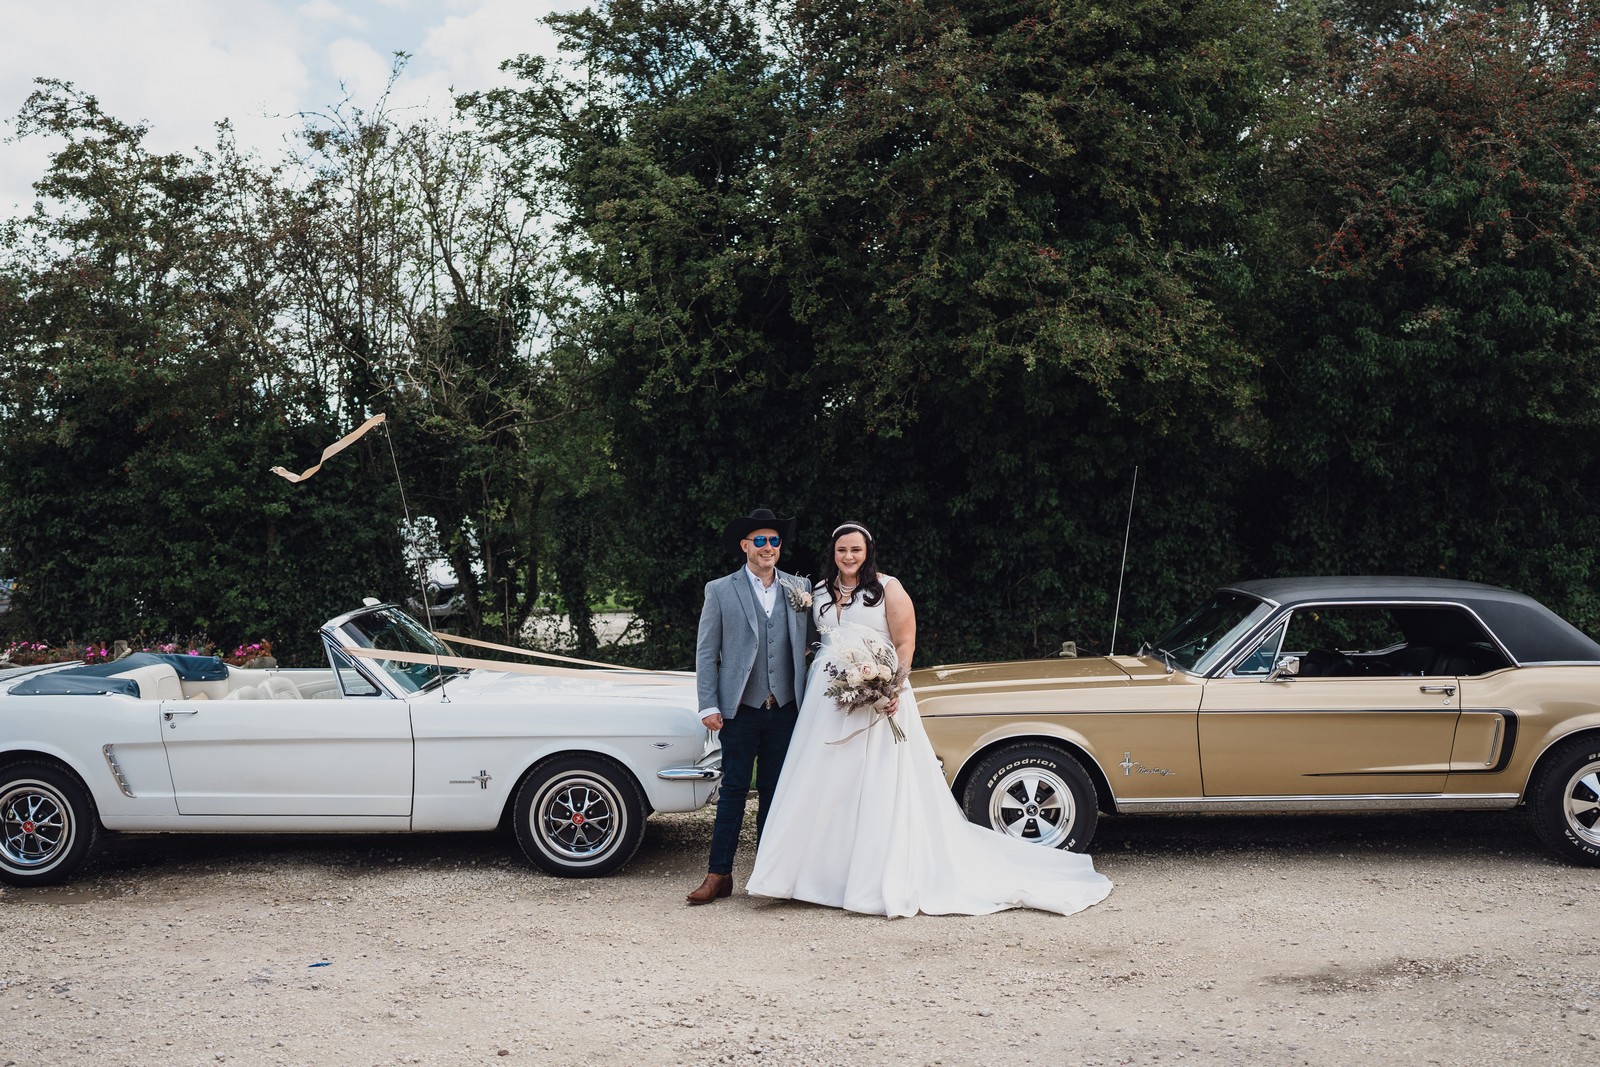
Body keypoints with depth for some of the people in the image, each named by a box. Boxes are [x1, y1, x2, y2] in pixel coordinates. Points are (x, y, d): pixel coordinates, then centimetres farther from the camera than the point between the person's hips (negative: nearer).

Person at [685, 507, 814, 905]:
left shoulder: (800, 588, 9)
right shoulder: (720, 591, 2)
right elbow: (706, 653, 0)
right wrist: (708, 707, -7)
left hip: (785, 708, 3)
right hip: (741, 709, -2)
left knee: (776, 791, 9)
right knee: (733, 790, -1)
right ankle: (719, 874, 5)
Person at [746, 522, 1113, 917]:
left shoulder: (888, 588, -1)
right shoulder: (819, 592, 14)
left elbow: (905, 644, -7)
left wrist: (894, 690, -20)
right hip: (827, 699, 5)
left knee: (878, 789, -4)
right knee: (825, 786, 5)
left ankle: (884, 880, 2)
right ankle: (823, 872, 13)